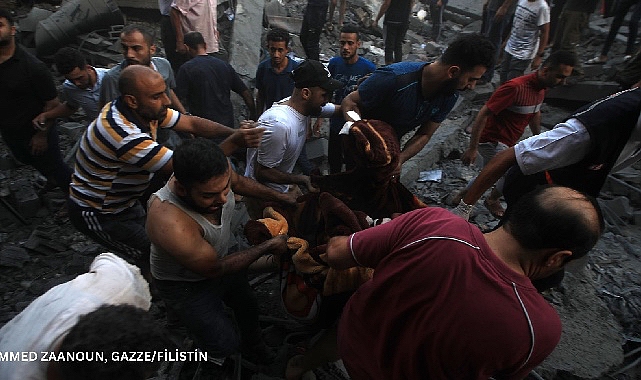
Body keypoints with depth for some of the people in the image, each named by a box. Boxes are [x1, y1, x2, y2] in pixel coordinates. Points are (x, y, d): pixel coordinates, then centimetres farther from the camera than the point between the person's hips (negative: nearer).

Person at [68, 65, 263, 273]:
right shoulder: (125, 135, -37)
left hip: (124, 201, 8)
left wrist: (234, 132, -21)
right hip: (97, 214, -8)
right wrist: (234, 142, -35)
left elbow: (191, 123, -6)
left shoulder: (146, 109, -11)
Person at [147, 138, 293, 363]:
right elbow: (214, 269, -28)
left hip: (223, 256, 6)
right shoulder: (169, 223, -44)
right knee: (225, 345, 0)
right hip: (186, 283, -5)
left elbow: (239, 182, -1)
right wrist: (268, 247, -21)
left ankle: (252, 344, 56)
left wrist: (280, 197, 2)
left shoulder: (218, 170, -28)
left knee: (248, 305, 24)